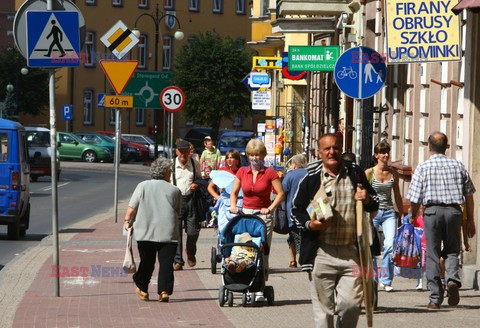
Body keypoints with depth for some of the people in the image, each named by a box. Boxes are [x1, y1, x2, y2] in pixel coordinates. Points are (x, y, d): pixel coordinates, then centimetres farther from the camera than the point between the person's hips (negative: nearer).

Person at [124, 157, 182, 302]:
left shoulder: (143, 186, 4)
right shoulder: (175, 190, 7)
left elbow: (132, 207, 0)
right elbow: (179, 213, 14)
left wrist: (127, 220, 12)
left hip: (145, 232, 1)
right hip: (168, 233, -1)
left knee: (147, 262, 12)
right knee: (166, 263, -1)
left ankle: (142, 289, 20)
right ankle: (164, 291, -9)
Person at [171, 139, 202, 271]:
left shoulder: (195, 164, 7)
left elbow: (200, 179, 20)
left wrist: (197, 185, -3)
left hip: (191, 199, 1)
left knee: (193, 231, 0)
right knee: (176, 231, -4)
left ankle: (191, 254, 29)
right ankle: (178, 261, 3)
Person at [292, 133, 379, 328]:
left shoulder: (355, 173, 10)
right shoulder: (311, 177, 3)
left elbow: (374, 204, 20)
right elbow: (296, 209, 9)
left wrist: (367, 200, -4)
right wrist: (309, 224, -11)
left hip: (351, 252, 1)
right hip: (321, 253, -1)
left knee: (351, 303, -3)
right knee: (323, 307, 2)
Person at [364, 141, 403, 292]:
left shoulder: (393, 174, 9)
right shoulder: (369, 173, 0)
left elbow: (397, 196, 17)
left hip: (389, 213, 2)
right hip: (372, 212, -2)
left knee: (390, 244, -14)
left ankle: (386, 280, -6)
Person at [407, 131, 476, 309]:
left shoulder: (423, 167, 0)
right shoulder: (458, 166, 9)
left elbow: (415, 199, -1)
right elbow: (469, 195, 11)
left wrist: (412, 219, 12)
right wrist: (470, 220, 19)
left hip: (432, 211, -2)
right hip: (454, 210, 2)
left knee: (433, 255, 4)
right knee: (452, 251, 15)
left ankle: (435, 298, 3)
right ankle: (452, 279, -14)